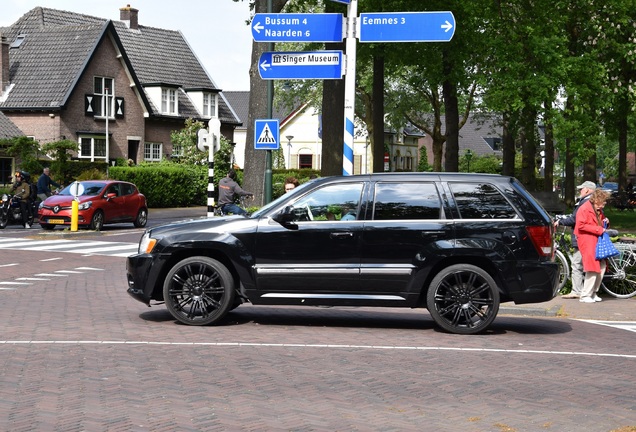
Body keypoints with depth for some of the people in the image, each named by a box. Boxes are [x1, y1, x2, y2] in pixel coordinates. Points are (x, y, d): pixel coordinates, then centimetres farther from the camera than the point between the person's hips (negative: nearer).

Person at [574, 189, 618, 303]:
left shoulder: (599, 210, 20)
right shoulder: (584, 209, -10)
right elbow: (581, 225, -20)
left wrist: (605, 223, 9)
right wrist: (599, 229, -21)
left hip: (598, 241, 9)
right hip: (587, 241, -9)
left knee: (602, 267, 7)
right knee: (593, 269, -13)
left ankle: (593, 293, 18)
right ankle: (585, 296, -7)